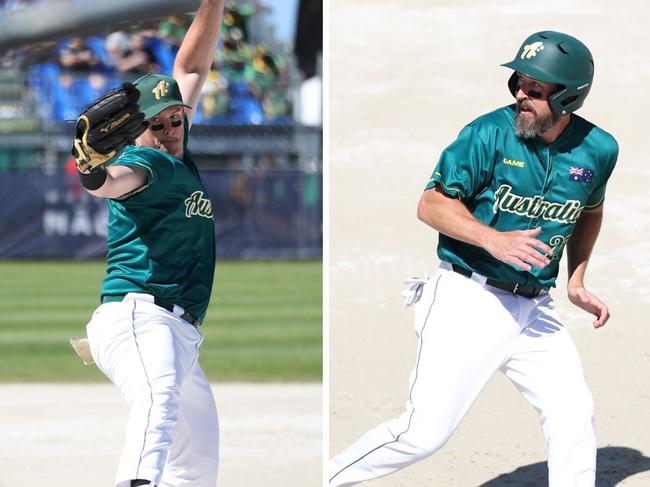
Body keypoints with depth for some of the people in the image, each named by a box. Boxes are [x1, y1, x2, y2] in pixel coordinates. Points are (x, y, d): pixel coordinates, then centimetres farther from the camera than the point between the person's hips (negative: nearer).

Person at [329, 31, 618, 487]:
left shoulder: (597, 150, 0)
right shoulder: (490, 134, -14)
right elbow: (432, 204, -11)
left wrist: (576, 282, 13)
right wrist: (493, 239, -25)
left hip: (534, 308, 5)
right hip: (468, 300, -5)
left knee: (574, 416, -2)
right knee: (425, 431, -8)